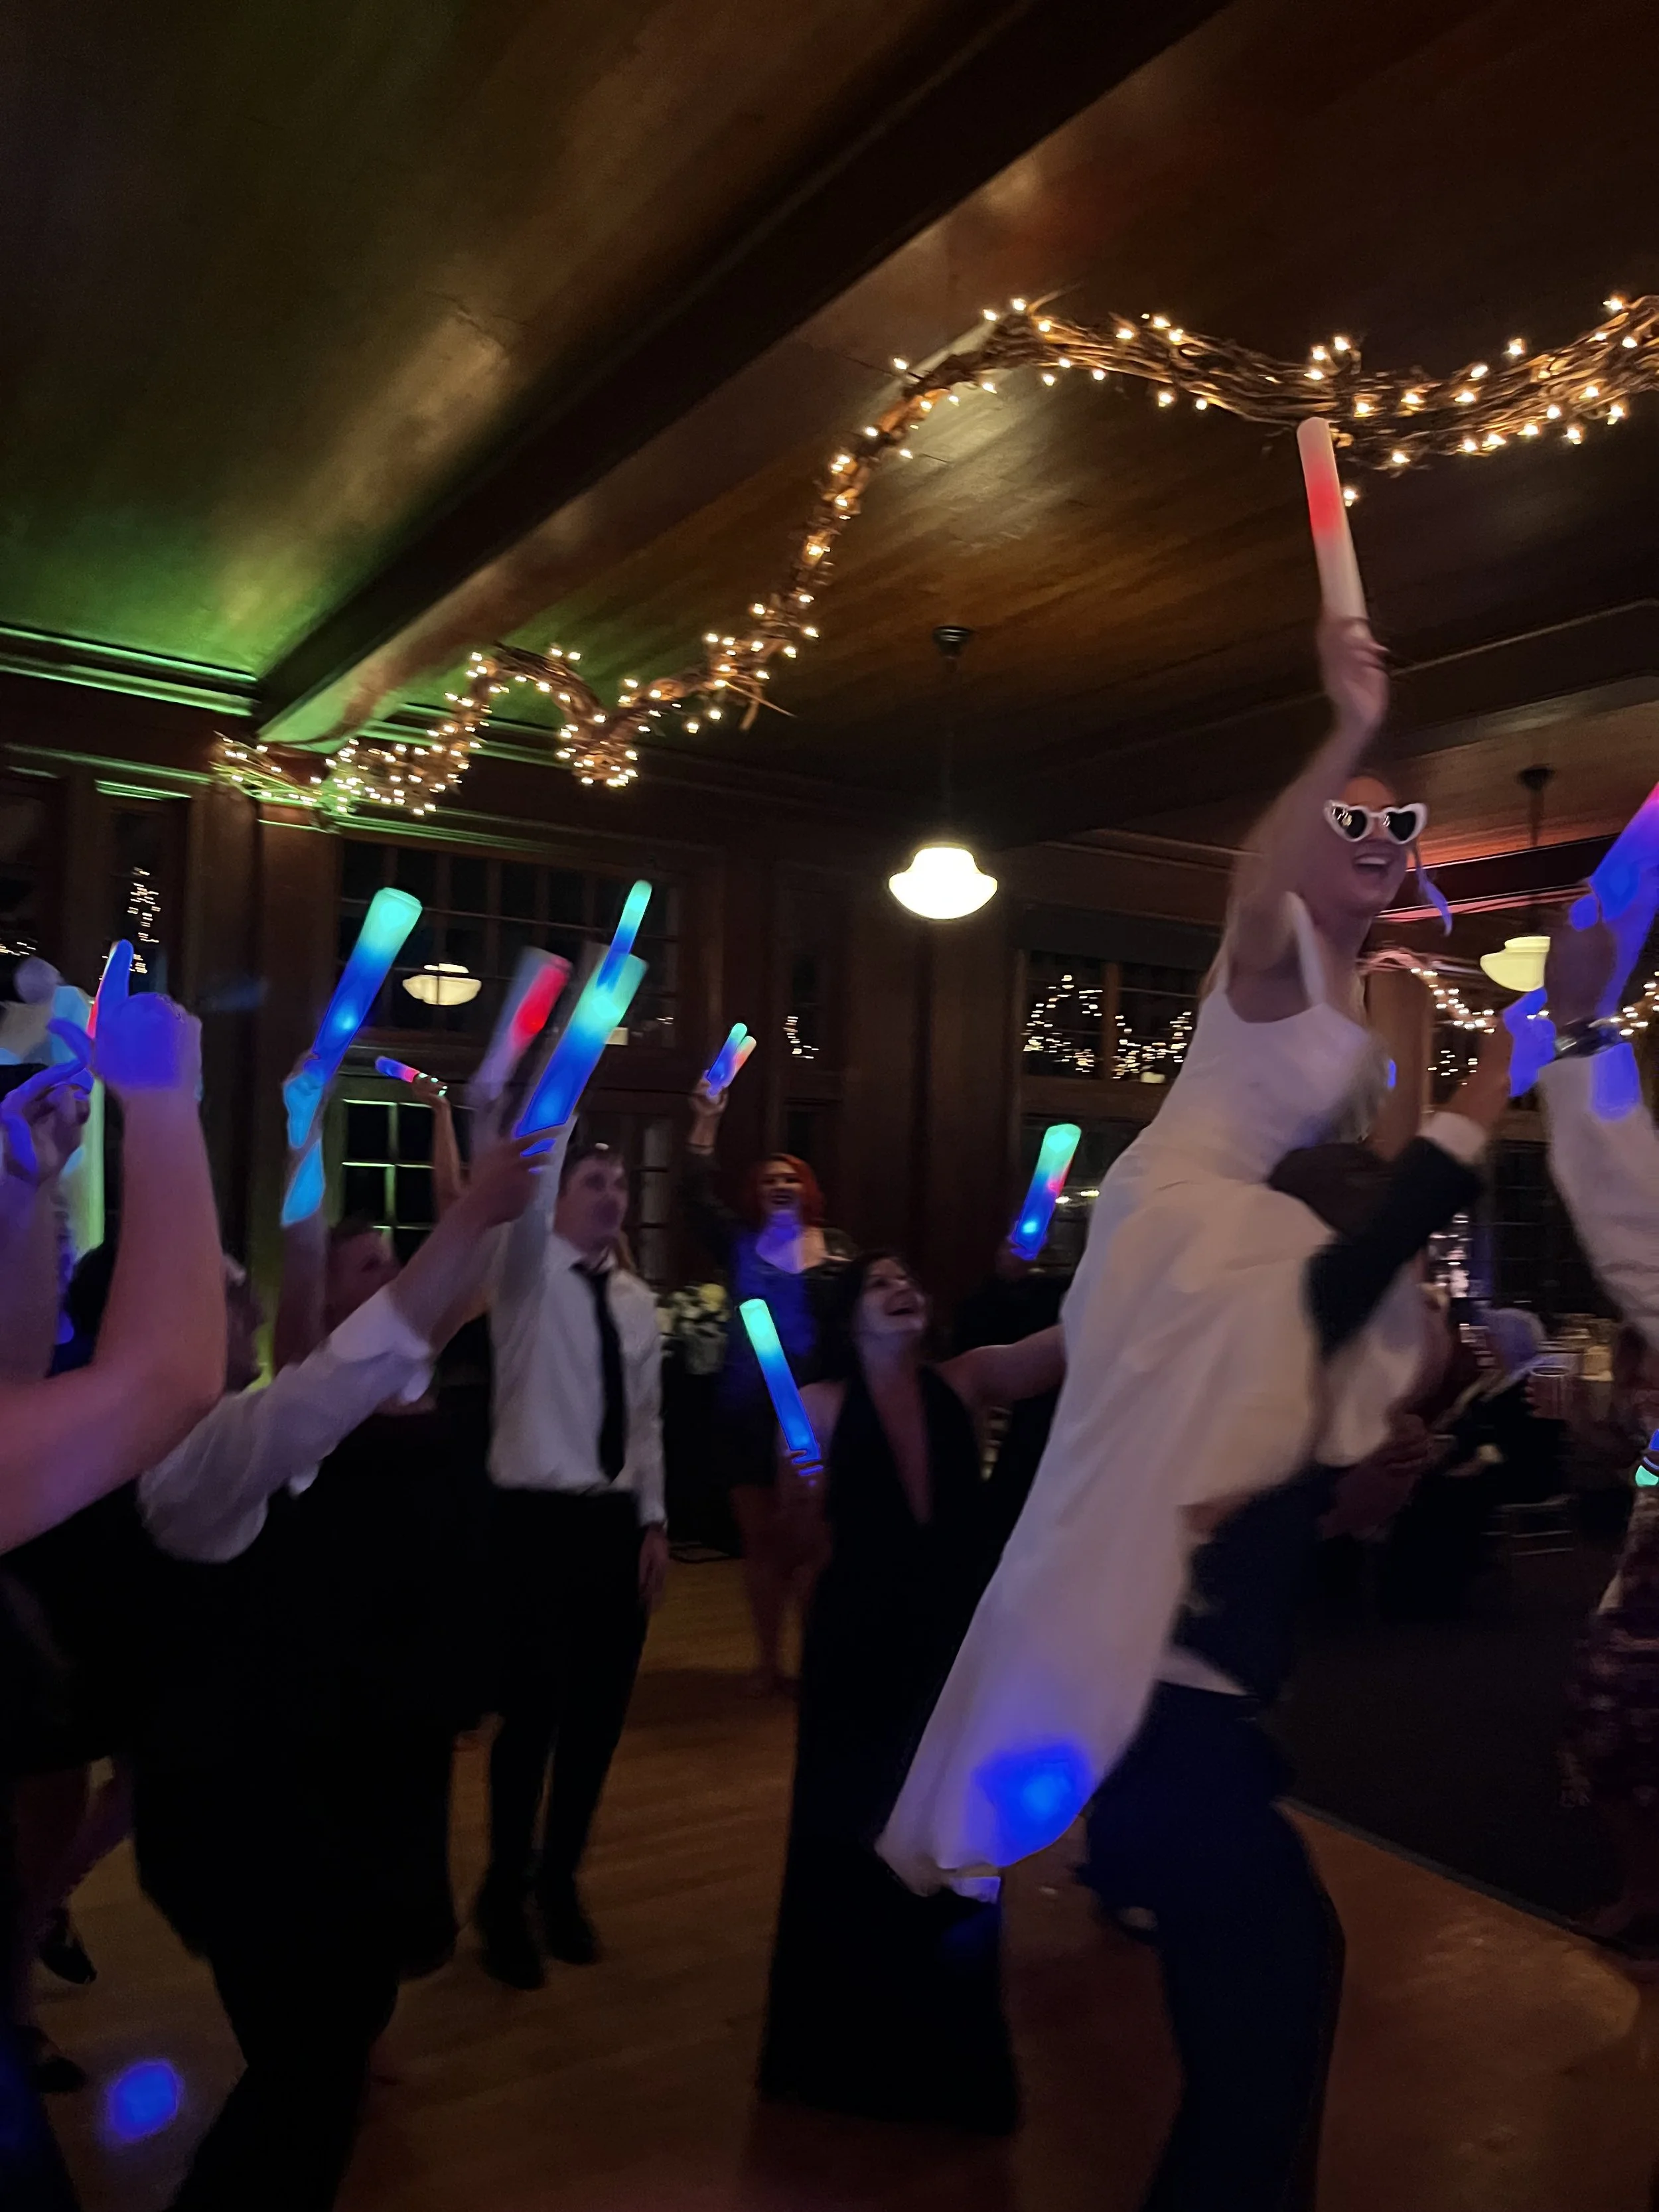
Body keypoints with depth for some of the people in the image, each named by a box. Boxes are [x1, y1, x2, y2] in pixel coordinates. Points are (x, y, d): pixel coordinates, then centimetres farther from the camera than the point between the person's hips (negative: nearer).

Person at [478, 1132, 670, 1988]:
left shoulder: (637, 1299, 8)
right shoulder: (530, 1275, -6)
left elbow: (646, 1417, 11)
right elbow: (527, 1185, -24)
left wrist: (654, 1521, 6)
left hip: (616, 1519, 5)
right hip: (538, 1517, -5)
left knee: (598, 1711, 12)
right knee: (533, 1711, 1)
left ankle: (559, 1880, 33)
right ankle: (505, 1894, 24)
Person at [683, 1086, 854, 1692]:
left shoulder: (836, 1247, 2)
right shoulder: (739, 1242, 3)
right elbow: (695, 1197, -8)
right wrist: (706, 1122, -13)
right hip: (746, 1408, 1)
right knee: (760, 1539, 10)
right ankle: (768, 1660, 21)